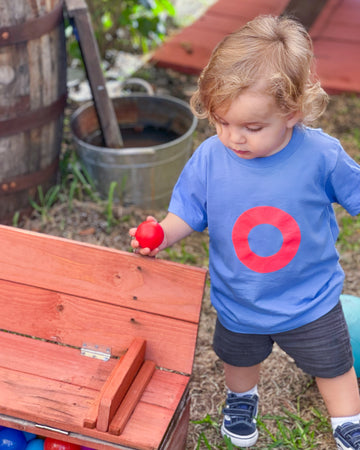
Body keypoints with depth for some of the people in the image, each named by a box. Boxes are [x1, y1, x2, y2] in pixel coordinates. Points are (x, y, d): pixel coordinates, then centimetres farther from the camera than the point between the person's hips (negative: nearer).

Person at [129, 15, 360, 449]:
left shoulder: (320, 155, -25)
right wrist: (163, 234, -28)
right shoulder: (208, 159, -21)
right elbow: (188, 211, -10)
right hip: (238, 305, 2)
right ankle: (241, 399, 65)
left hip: (310, 302, -2)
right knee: (239, 359, 31)